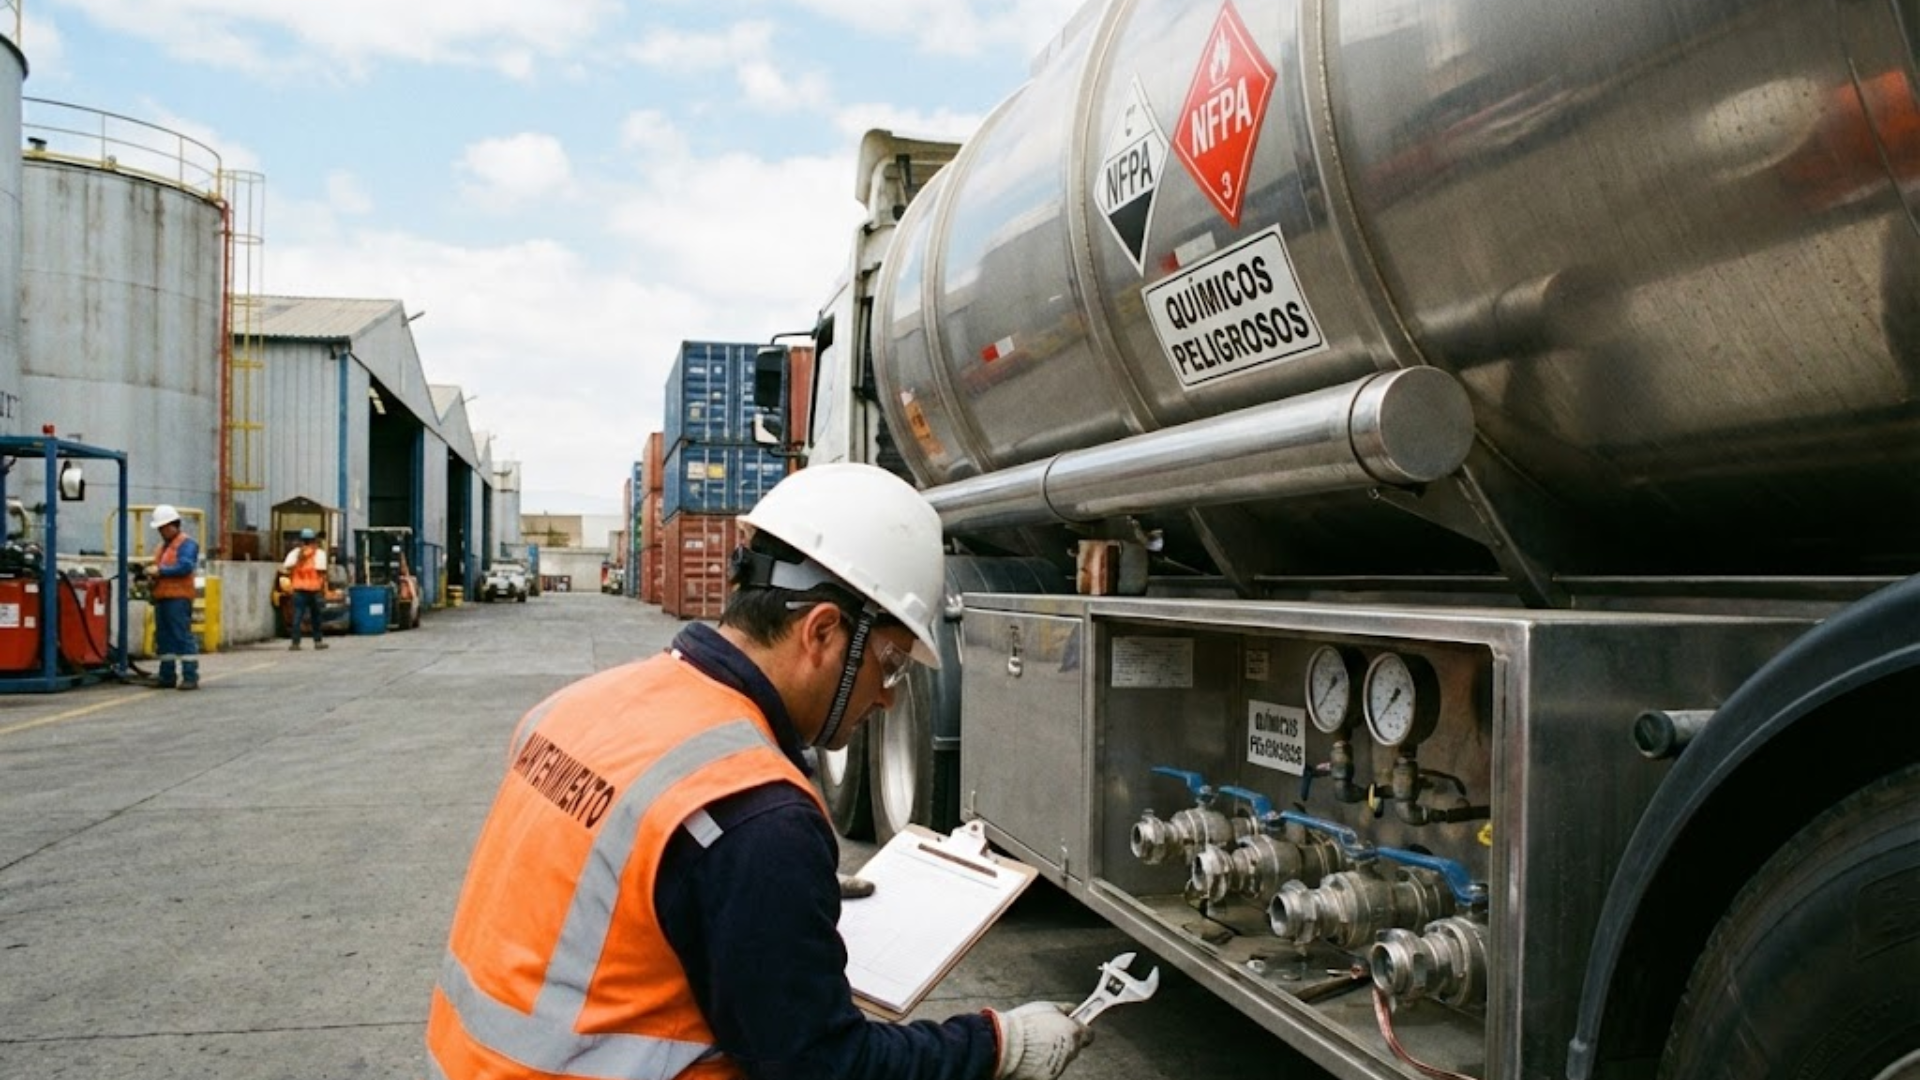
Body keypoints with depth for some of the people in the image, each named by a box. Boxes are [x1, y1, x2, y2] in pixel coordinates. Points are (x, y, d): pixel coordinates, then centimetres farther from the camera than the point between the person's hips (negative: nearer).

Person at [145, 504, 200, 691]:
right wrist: (151, 573, 3)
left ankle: (190, 677, -11)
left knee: (182, 636, -11)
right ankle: (167, 676, 16)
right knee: (163, 637, 10)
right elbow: (159, 567, 24)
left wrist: (160, 571, -16)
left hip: (178, 598, -9)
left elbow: (185, 566, -18)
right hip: (162, 597, 9)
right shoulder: (164, 545, 23)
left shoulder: (186, 544, -4)